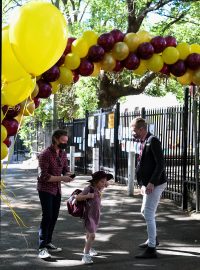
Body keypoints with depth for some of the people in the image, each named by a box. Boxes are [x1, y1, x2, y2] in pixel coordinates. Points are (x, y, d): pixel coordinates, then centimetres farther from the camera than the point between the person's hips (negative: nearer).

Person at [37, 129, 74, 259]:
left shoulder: (63, 153, 3)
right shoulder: (45, 154, -20)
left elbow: (65, 169, 12)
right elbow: (44, 176, -23)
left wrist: (68, 175, -11)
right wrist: (62, 178, -27)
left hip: (57, 189, 7)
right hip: (46, 189, -7)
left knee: (54, 216, 12)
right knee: (47, 217, -11)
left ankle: (48, 242, 25)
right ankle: (42, 247, -7)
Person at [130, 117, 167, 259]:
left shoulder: (153, 141, -15)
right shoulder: (143, 142, 13)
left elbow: (160, 164, -21)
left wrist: (152, 183, -24)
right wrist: (143, 184, 8)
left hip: (155, 184, -10)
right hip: (148, 184, 10)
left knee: (149, 215, -8)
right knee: (146, 212, 23)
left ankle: (151, 249, -1)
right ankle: (153, 239, 42)